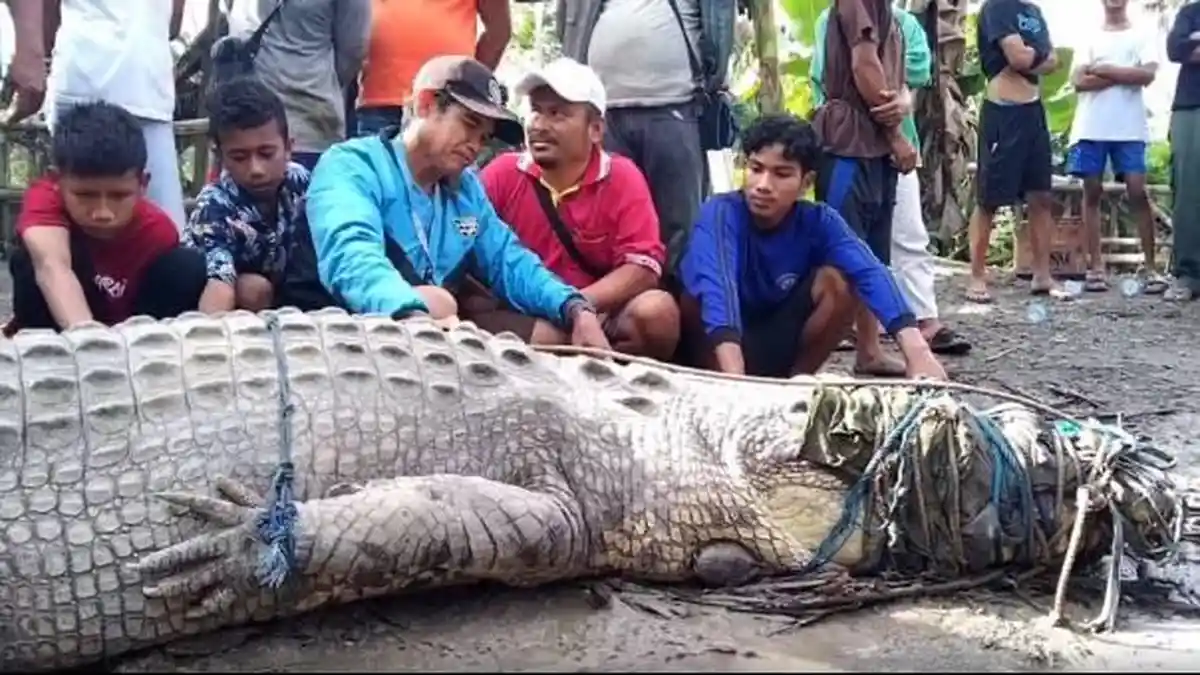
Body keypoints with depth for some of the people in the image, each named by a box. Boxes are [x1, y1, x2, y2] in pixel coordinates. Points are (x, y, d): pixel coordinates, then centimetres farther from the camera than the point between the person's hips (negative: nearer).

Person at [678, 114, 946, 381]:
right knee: (696, 297, -34)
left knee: (837, 281, -20)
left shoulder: (818, 221, -14)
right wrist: (733, 378, -60)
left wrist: (917, 351, -47)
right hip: (715, 350, -3)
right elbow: (717, 287, -43)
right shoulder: (721, 213, -25)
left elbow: (870, 273, -30)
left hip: (774, 346, 3)